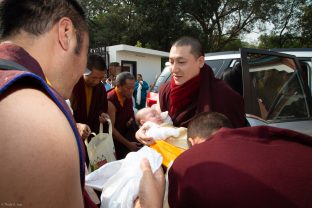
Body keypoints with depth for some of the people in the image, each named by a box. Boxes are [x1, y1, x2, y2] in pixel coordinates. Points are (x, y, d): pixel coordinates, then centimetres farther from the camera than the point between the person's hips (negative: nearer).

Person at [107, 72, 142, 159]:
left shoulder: (128, 96, -7)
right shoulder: (110, 101, -27)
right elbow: (110, 128, -23)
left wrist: (131, 119, -8)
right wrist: (127, 144, -22)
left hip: (126, 134, 6)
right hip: (115, 140, -6)